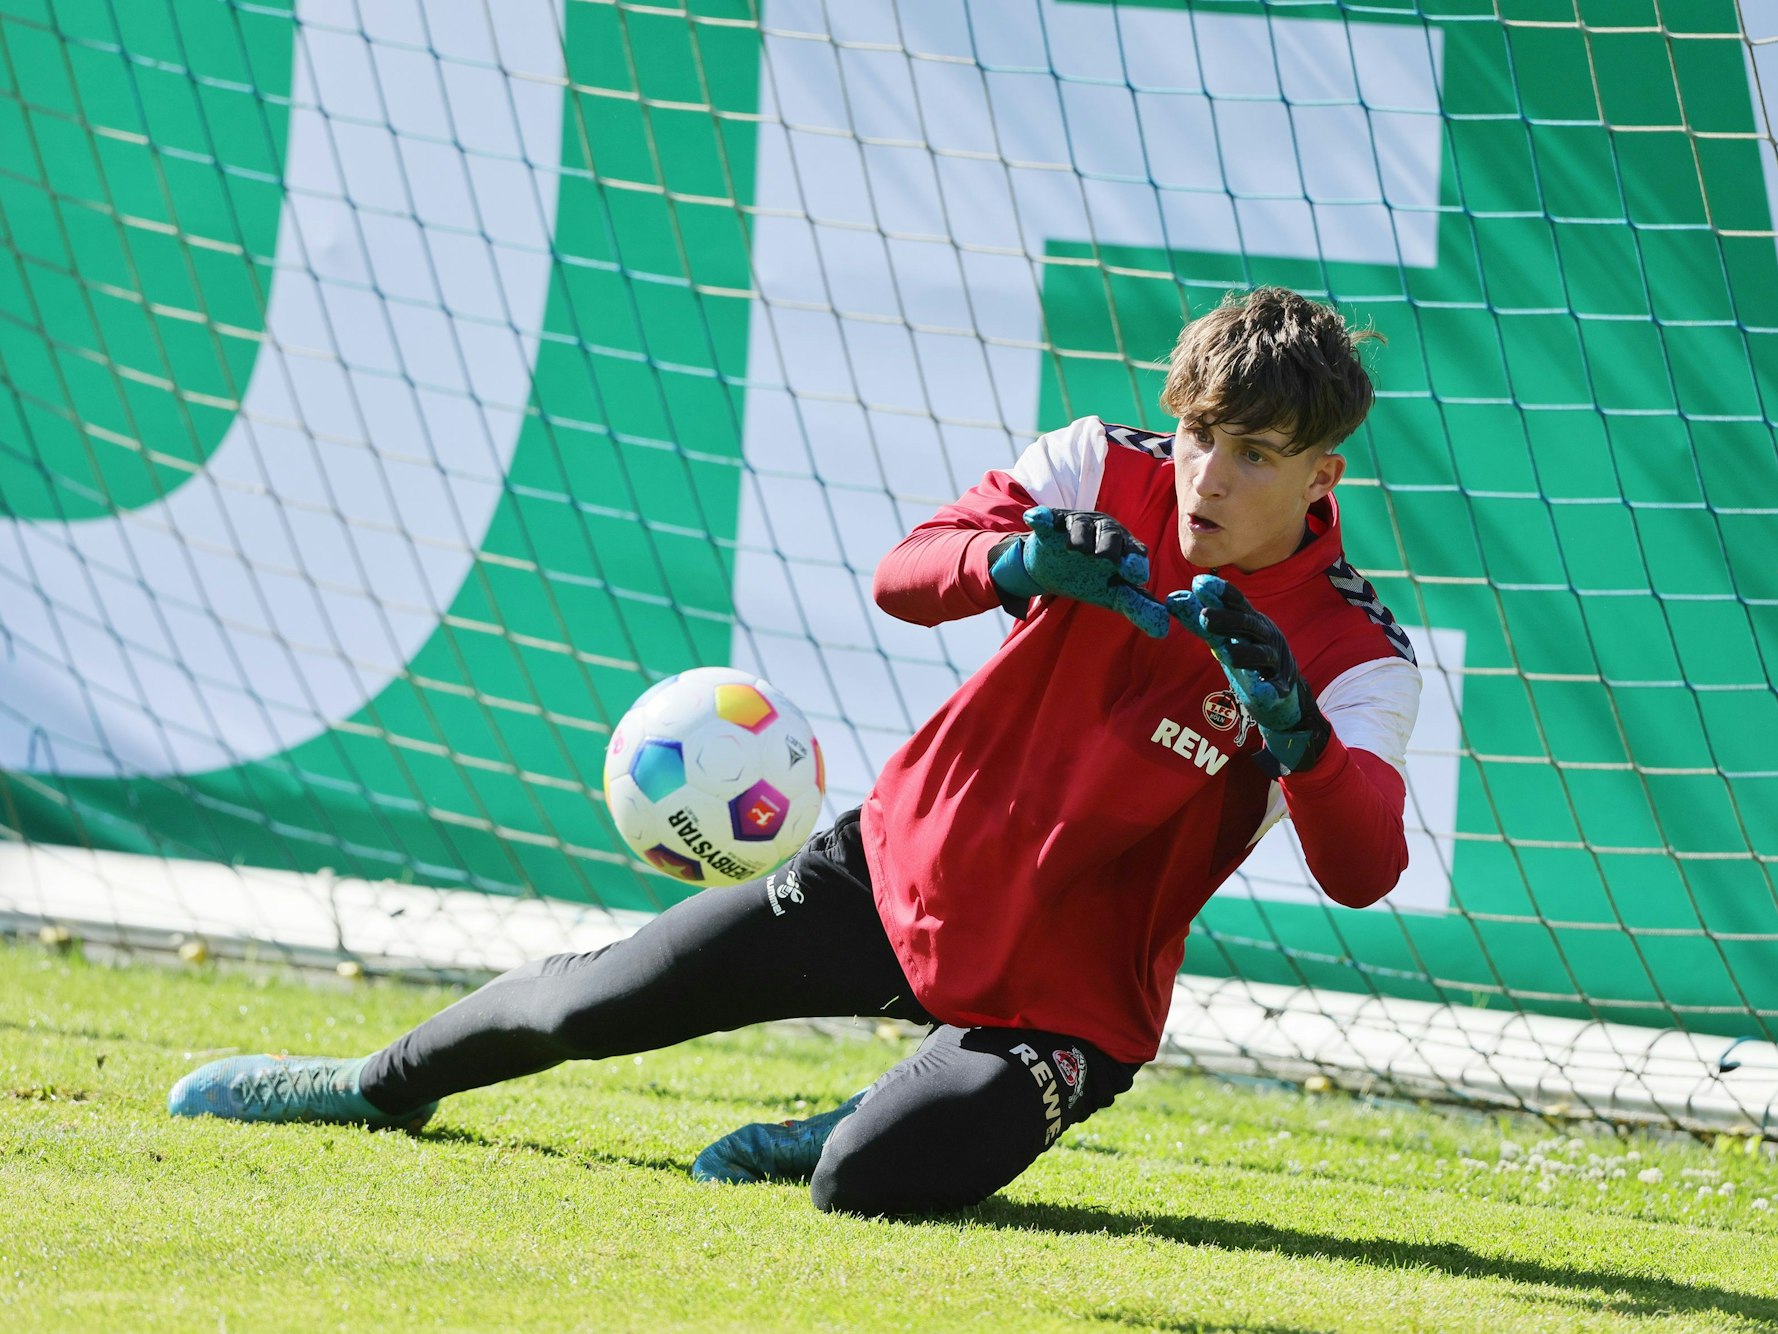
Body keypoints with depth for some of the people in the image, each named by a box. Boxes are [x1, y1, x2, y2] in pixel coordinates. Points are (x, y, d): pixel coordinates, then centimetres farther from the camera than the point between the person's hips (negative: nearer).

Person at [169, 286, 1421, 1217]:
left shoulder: (1355, 656, -20)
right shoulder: (1106, 475, -10)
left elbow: (1363, 872, -36)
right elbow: (901, 577, -23)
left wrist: (1291, 726, -55)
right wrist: (1018, 563, -45)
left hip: (1065, 991, -3)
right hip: (903, 871, 3)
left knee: (870, 1180, -28)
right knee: (590, 1006, 8)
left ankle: (895, 1122, 10)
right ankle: (384, 1085, 40)